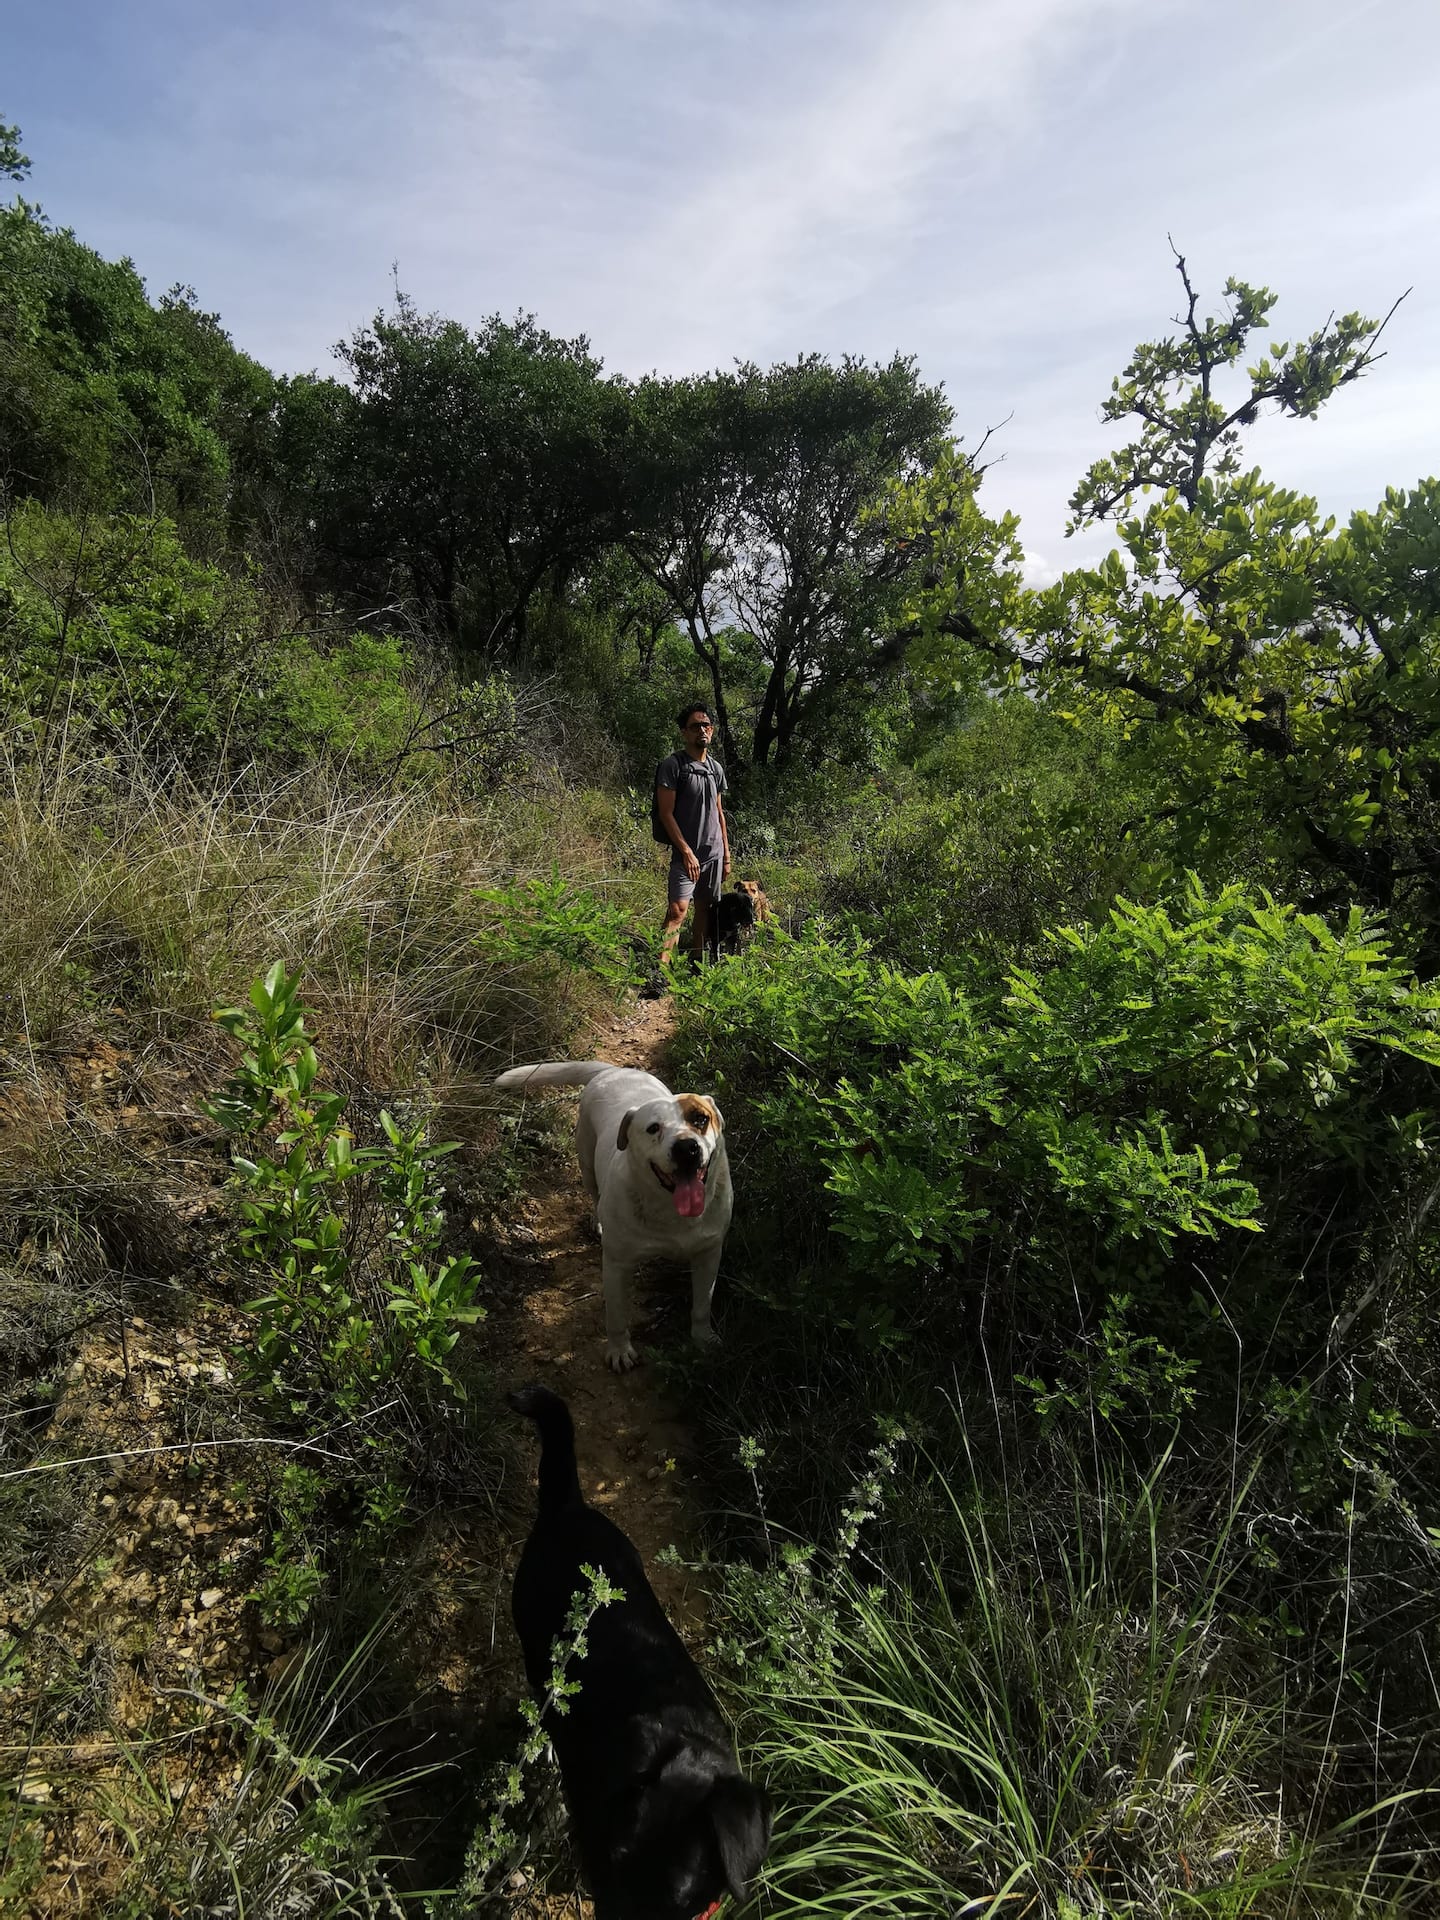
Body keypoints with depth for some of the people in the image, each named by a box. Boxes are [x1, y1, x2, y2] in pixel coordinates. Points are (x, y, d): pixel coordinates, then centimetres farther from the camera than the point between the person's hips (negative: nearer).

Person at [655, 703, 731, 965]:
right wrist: (687, 851, -16)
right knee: (678, 908, -18)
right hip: (686, 853, -6)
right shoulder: (672, 766, -7)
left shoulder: (716, 768, 13)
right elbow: (666, 813, -11)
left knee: (705, 908, 10)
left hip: (714, 852, 7)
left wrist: (726, 855, 15)